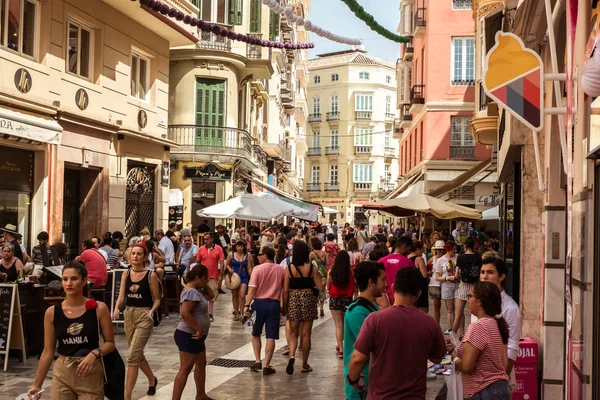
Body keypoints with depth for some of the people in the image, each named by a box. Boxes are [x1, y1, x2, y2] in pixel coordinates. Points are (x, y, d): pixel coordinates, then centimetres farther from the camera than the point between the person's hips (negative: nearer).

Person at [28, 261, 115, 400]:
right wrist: (37, 384, 5)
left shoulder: (99, 308, -6)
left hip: (92, 376, -1)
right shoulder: (52, 312, -1)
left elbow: (110, 343, -2)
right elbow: (48, 352, 4)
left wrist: (94, 354, -20)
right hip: (61, 376, 2)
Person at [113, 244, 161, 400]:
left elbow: (157, 300, -4)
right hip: (128, 315, 6)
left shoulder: (151, 275, -8)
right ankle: (152, 380, 44)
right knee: (138, 354, 19)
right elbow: (121, 297, 2)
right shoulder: (126, 274, 5)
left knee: (133, 356, -13)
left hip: (144, 316, -6)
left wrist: (152, 311, -23)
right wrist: (117, 309, -18)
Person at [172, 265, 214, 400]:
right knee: (185, 369, -8)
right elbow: (185, 313, -31)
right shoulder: (191, 292, -21)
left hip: (195, 336, 11)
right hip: (189, 335, -11)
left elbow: (210, 295, 23)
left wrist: (205, 285, 7)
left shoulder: (196, 289, 11)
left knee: (201, 364, 21)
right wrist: (199, 328, -26)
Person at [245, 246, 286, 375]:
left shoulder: (257, 269, -6)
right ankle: (267, 366, 4)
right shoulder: (281, 270, 3)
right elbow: (285, 289, 5)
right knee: (271, 337, 3)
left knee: (255, 334, 17)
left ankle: (257, 362, 13)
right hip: (274, 304, 1)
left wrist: (246, 305, -10)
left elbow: (252, 288, -12)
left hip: (259, 303, -1)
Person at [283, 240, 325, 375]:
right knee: (306, 334, 9)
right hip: (308, 299, 0)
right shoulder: (311, 268, -6)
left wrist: (284, 307, 5)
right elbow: (321, 288, -5)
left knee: (293, 333, 11)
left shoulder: (289, 268, -6)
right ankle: (305, 364, 17)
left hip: (293, 300, 0)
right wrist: (322, 278, 15)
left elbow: (285, 290, -5)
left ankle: (292, 355, -15)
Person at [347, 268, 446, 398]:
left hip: (380, 395, -1)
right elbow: (437, 359, 4)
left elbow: (358, 359, -15)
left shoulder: (375, 320, -18)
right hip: (415, 395, 2)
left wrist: (352, 380, 3)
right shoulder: (430, 323, -11)